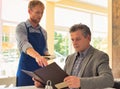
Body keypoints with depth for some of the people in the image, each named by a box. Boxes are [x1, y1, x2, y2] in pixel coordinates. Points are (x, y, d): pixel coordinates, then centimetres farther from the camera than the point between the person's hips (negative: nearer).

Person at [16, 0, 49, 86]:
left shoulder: (43, 31, 10)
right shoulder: (21, 27, -7)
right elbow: (24, 44, -25)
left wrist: (47, 56, -8)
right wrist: (37, 56, -44)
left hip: (40, 70, 5)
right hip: (26, 70, -5)